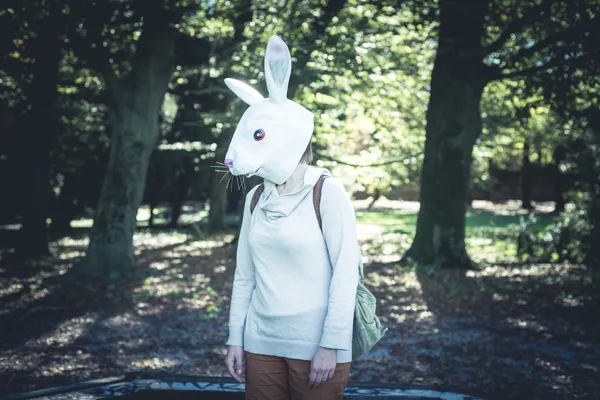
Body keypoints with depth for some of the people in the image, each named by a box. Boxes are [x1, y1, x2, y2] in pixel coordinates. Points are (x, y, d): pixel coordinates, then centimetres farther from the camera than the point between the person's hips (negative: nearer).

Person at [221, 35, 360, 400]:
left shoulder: (328, 192, -9)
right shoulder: (256, 197, 6)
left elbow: (346, 270, -12)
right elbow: (245, 273, 10)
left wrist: (331, 345, -14)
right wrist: (235, 338, 8)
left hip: (316, 343, -5)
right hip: (261, 342, 5)